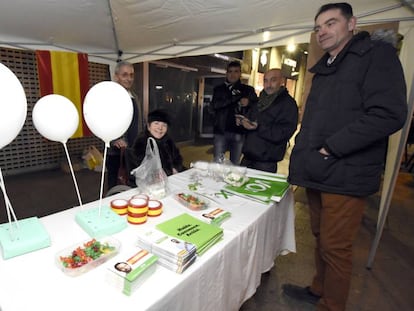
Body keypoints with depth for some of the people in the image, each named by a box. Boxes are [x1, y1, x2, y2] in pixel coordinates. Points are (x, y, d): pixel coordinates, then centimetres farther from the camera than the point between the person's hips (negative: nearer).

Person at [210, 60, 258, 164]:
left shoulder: (248, 89, 10)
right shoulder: (219, 89, 11)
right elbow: (214, 105, -6)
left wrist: (248, 103, -20)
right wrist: (235, 99, -11)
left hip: (239, 132, 0)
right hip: (221, 131, 0)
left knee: (235, 164, 7)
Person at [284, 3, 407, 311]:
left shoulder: (377, 54, -4)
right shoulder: (323, 69, 19)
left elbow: (389, 113, -18)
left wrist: (331, 148, -17)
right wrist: (303, 155, 8)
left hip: (344, 176, -7)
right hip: (317, 174, 7)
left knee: (335, 247, 3)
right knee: (321, 238, 19)